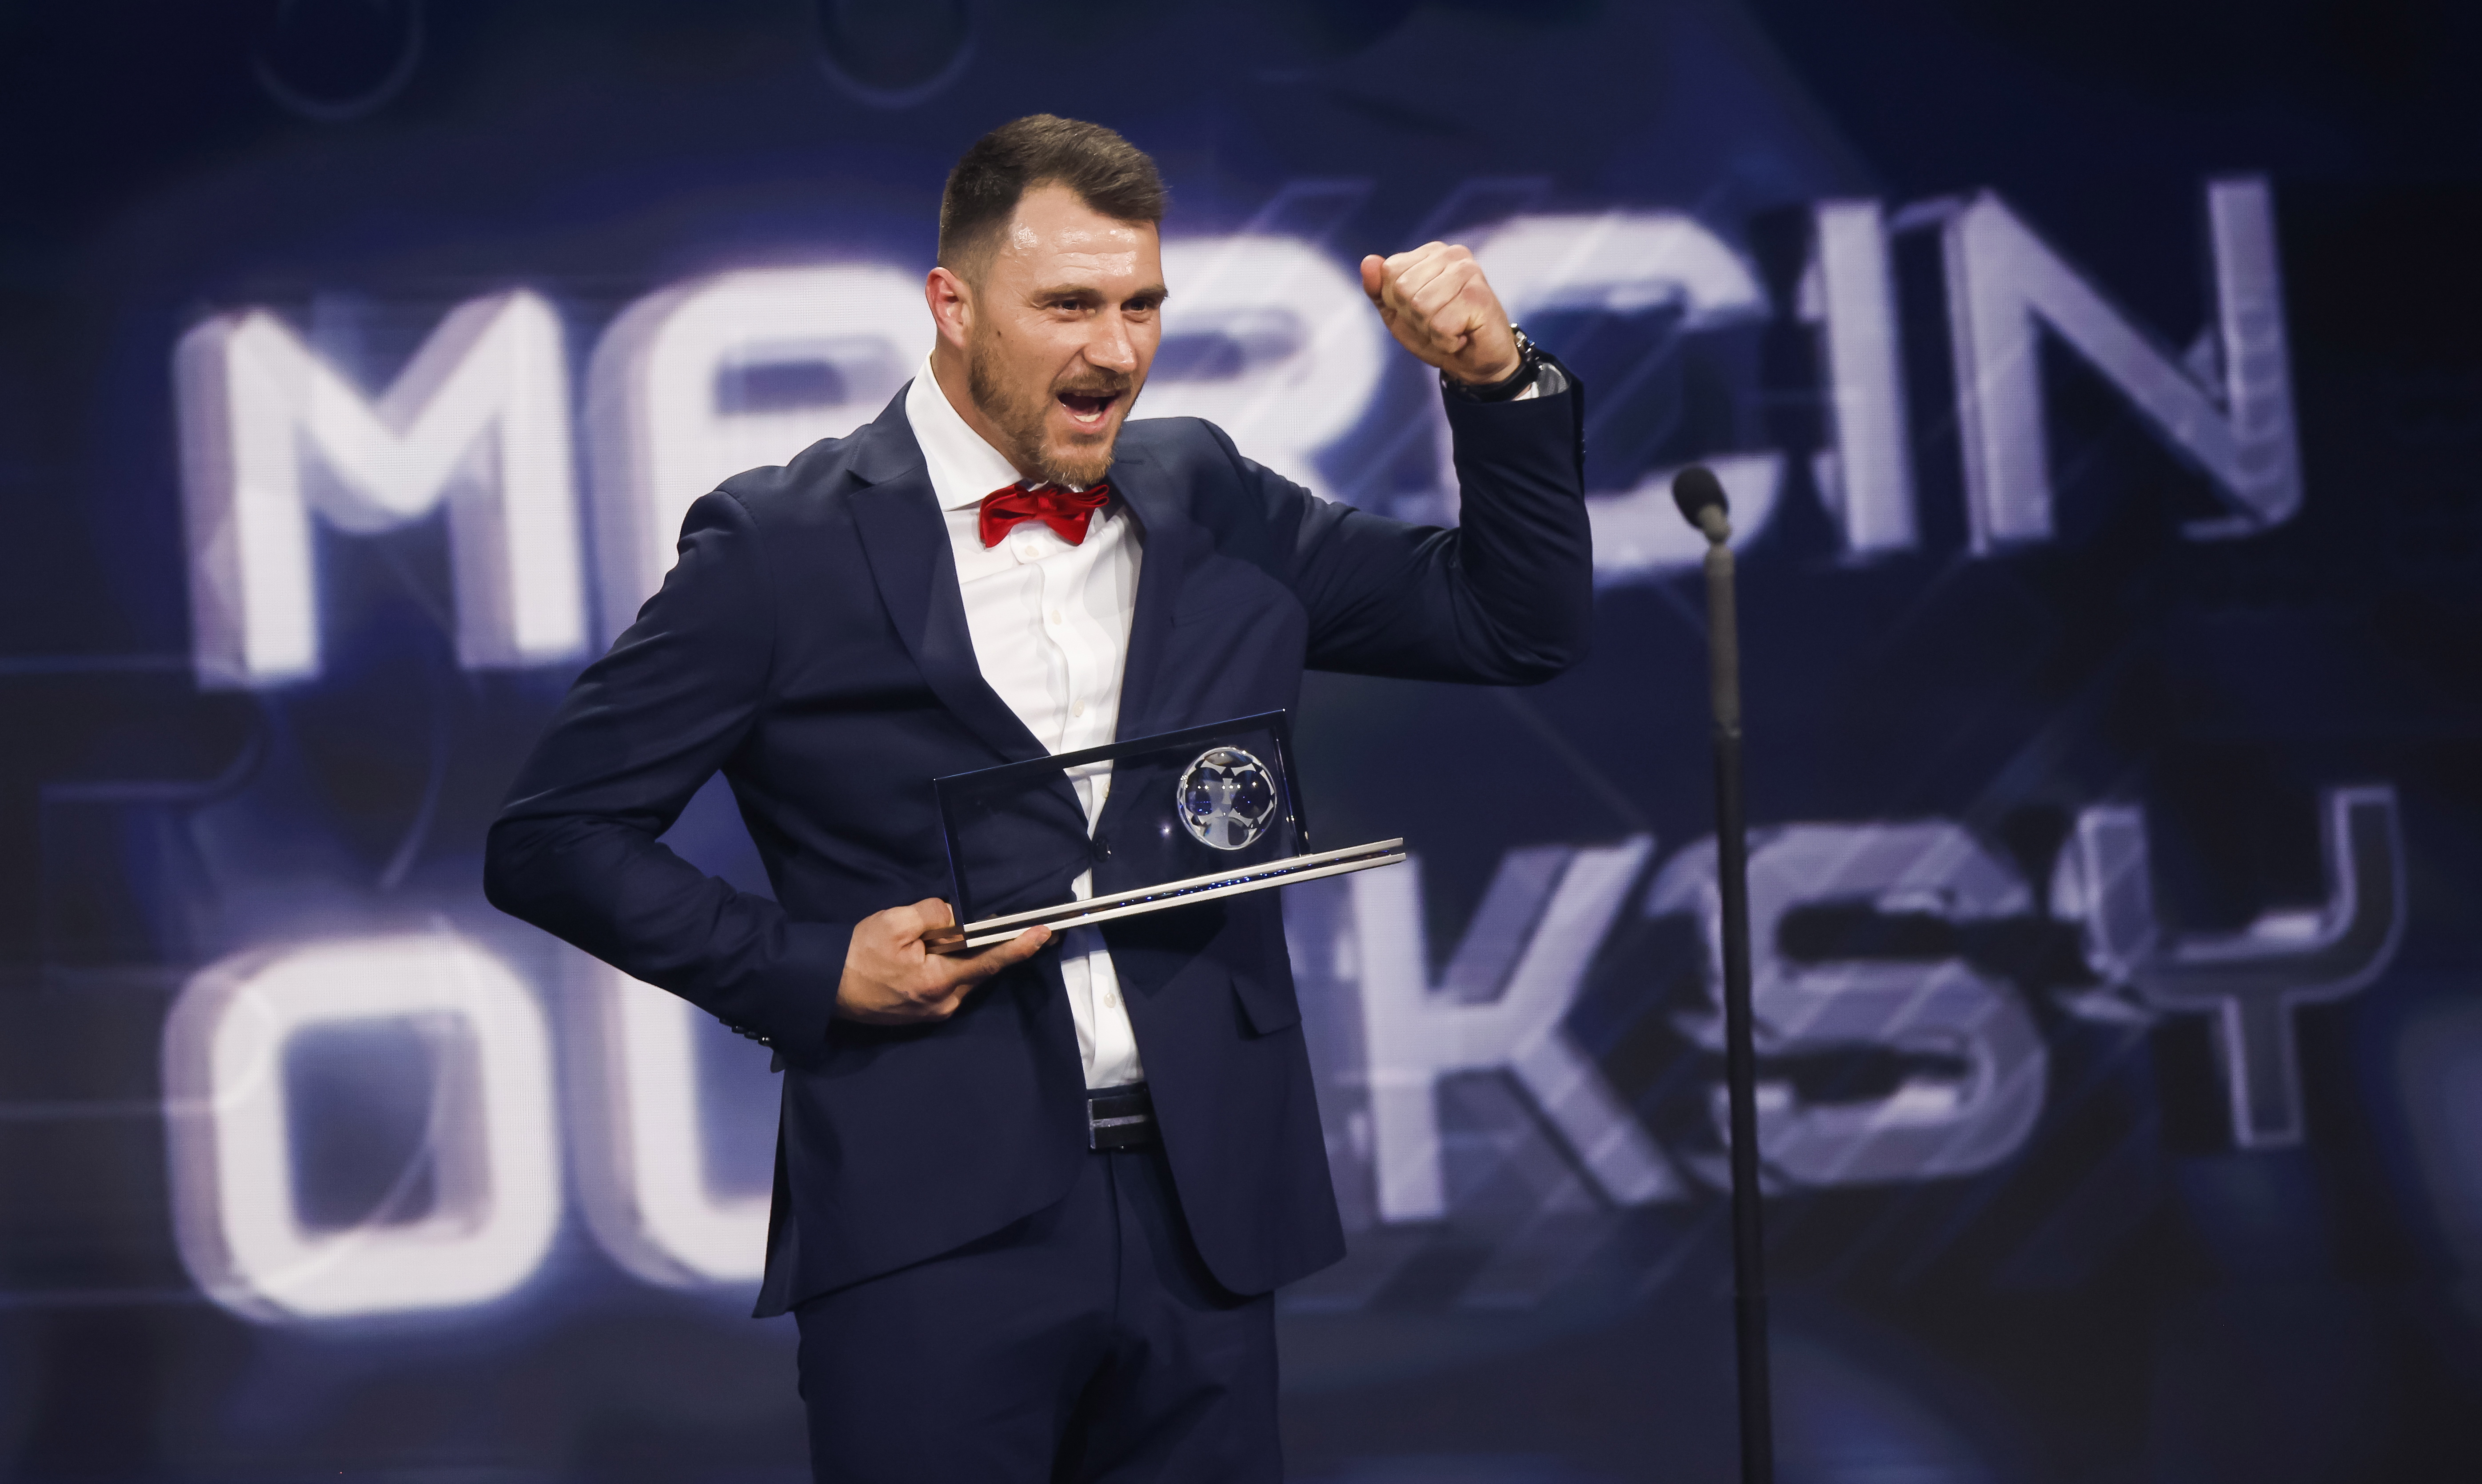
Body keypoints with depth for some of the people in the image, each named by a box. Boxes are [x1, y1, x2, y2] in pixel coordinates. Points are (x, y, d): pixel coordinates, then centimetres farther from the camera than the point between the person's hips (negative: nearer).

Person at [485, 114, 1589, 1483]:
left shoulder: (1212, 507, 12)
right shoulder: (782, 548, -2)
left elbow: (1523, 626, 15)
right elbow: (550, 840, 0)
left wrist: (1496, 381, 1)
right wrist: (810, 974, -11)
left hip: (1201, 1227, 4)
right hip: (934, 1244, -4)